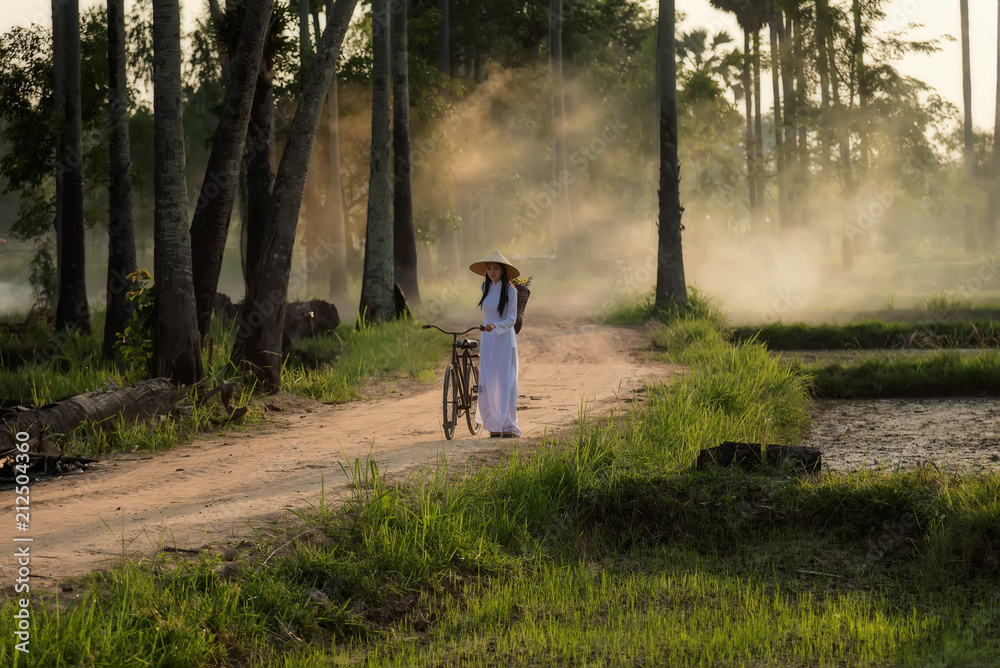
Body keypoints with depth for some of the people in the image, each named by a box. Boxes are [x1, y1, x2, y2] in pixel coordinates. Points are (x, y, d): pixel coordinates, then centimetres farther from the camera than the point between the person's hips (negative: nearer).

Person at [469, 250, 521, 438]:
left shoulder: (510, 290, -7)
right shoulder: (485, 288, 8)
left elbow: (511, 319, -14)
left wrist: (496, 326, -28)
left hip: (505, 339, -5)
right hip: (487, 339, 5)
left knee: (506, 381, -4)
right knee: (487, 382, 0)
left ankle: (508, 425, -1)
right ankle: (493, 425, 6)